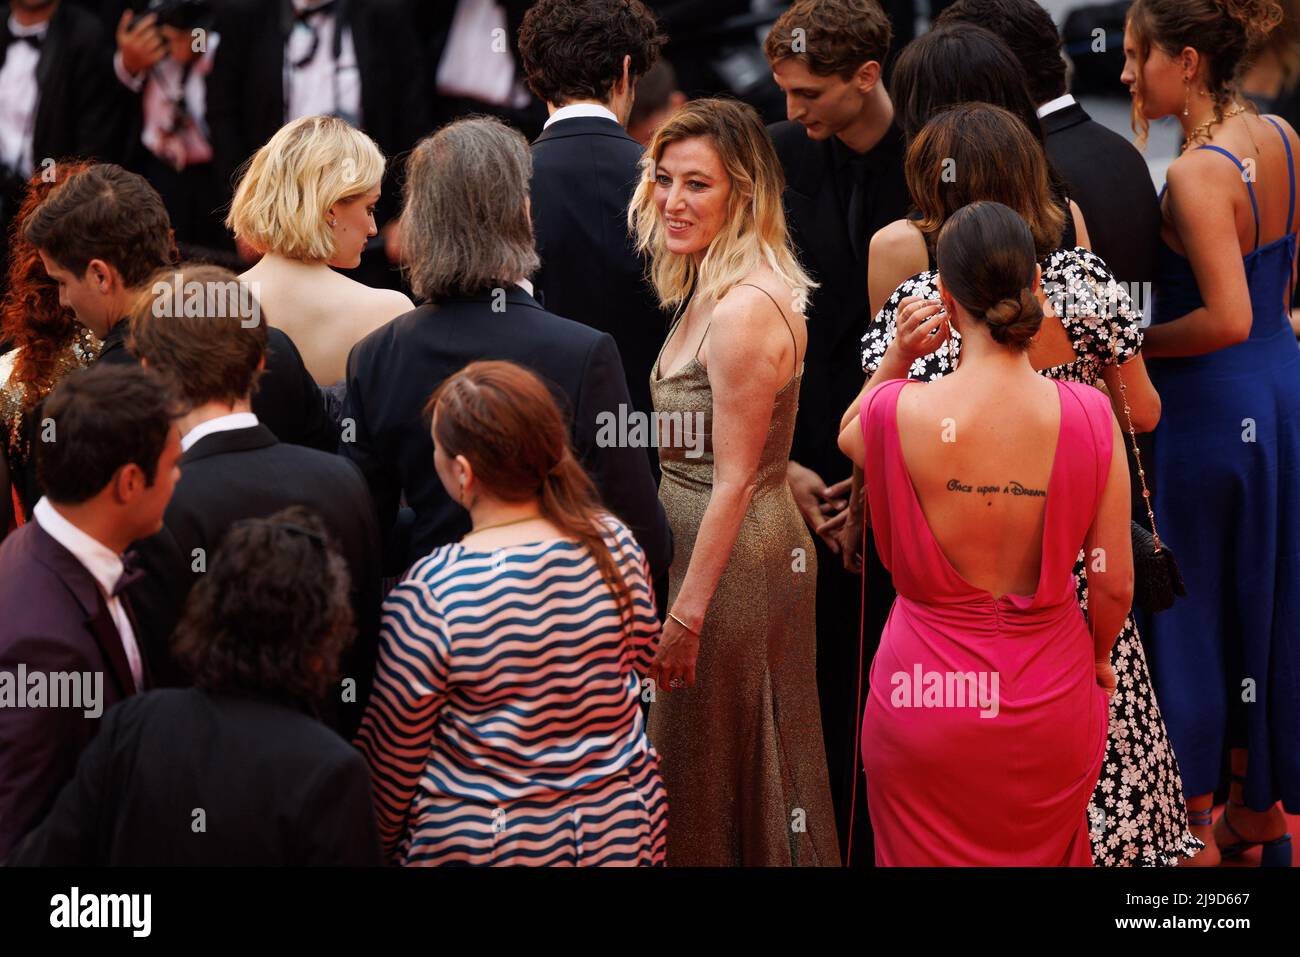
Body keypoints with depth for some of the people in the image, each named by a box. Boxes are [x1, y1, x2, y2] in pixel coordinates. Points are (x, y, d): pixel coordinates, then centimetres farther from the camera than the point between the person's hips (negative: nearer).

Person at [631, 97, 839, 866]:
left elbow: (734, 482, -22)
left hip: (733, 562, -10)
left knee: (707, 770, 4)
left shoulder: (745, 310, -22)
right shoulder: (703, 293, 8)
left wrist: (687, 612, -21)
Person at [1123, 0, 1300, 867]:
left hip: (1211, 404, -8)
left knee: (1191, 602, 8)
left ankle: (1196, 822, 20)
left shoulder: (1197, 176, -24)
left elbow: (1227, 318, -28)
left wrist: (1131, 341, -15)